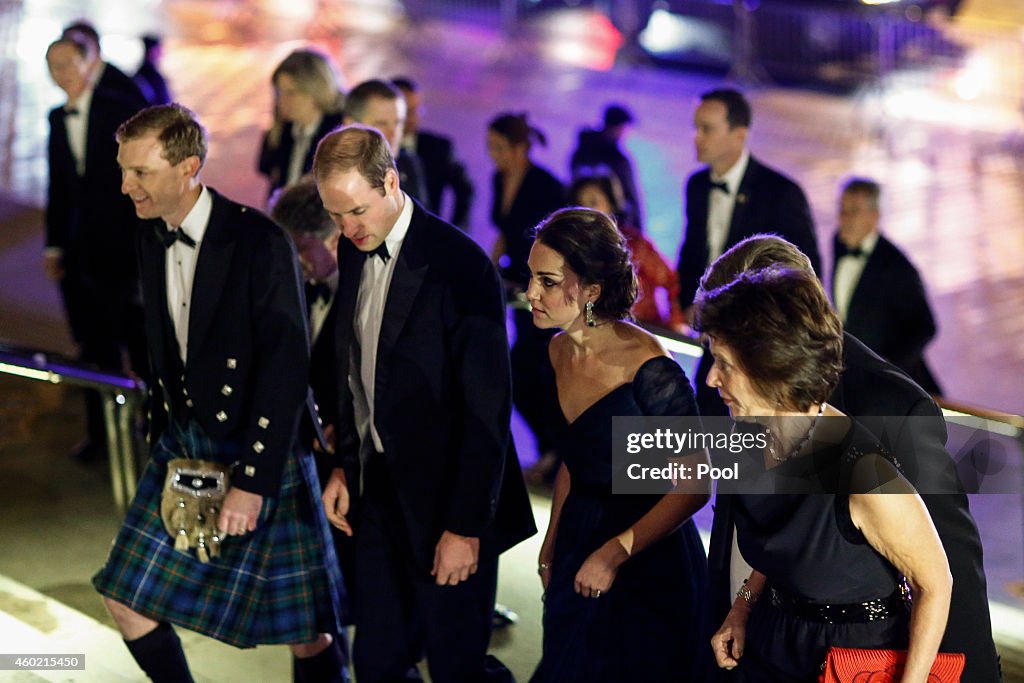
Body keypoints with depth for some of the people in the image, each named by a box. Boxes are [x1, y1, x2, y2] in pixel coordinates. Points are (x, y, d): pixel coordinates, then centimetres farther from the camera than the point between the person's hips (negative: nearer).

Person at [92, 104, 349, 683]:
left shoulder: (261, 242, -19)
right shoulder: (152, 236, 4)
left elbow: (287, 368, -21)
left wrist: (252, 482, -23)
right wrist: (164, 431, 12)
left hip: (260, 450, -7)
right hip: (182, 445, 7)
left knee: (304, 630, 2)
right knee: (127, 600, 8)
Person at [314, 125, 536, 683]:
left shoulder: (460, 265, -20)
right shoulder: (353, 250, 3)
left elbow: (486, 410, -19)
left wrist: (467, 526, -18)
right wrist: (344, 465, 11)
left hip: (443, 502, -7)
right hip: (378, 491, 7)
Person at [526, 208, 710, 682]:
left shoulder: (646, 366, -24)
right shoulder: (559, 353, -2)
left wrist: (615, 553, -19)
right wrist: (551, 545, 14)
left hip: (648, 559, -7)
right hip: (579, 540, 7)